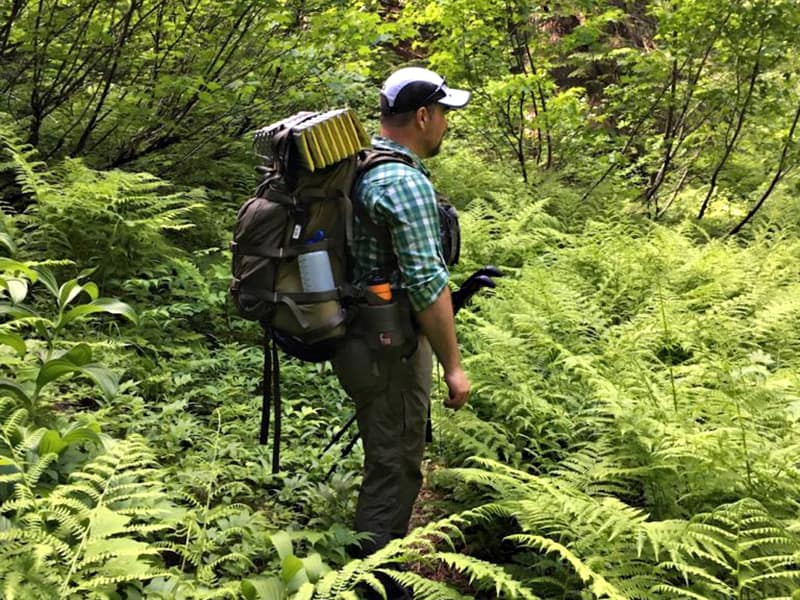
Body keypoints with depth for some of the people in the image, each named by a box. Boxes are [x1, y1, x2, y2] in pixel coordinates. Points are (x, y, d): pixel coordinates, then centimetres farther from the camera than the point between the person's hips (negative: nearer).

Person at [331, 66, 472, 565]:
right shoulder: (405, 183, -21)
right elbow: (427, 284, -25)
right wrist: (454, 367, -18)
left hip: (357, 335, 10)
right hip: (388, 351, -10)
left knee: (385, 458, 23)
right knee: (395, 470, 2)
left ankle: (374, 562, 38)